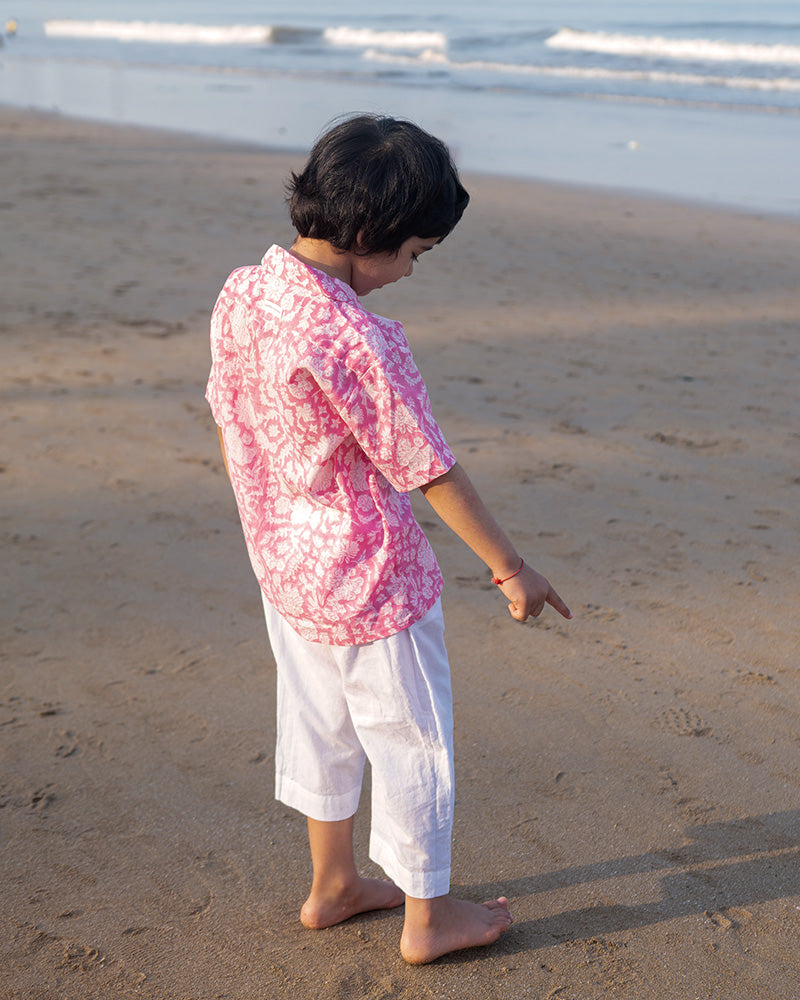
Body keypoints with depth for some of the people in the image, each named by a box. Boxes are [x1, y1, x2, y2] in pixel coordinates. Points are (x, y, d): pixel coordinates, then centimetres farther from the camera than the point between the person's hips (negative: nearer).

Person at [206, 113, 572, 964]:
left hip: (283, 567, 8)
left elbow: (228, 423, 7)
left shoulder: (241, 293, -5)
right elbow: (428, 470, -21)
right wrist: (510, 567, -9)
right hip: (369, 582, -8)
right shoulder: (357, 340, -28)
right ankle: (427, 916, 29)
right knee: (412, 743, 12)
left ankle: (331, 886, 41)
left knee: (318, 727, 23)